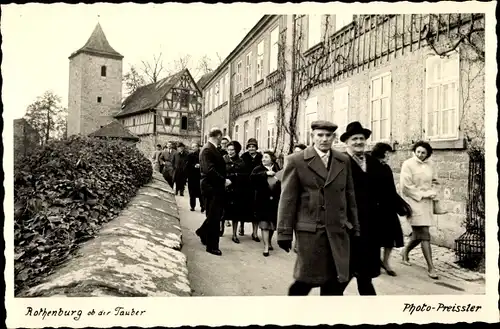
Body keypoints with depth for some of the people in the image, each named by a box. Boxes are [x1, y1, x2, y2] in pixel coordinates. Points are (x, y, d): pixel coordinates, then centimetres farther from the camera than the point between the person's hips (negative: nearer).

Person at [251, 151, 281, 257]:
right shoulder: (259, 169, -1)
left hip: (275, 201, 2)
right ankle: (266, 246, 4)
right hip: (263, 201, -2)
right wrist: (266, 173, -25)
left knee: (273, 223, 13)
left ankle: (269, 241, 35)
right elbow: (252, 177, -20)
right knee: (264, 224, -4)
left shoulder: (277, 170, 3)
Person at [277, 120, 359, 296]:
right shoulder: (296, 161, -3)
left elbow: (350, 196, 14)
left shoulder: (344, 161, 10)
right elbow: (288, 199, -5)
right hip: (310, 230, -3)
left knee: (336, 284, 7)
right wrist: (285, 233, -7)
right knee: (307, 279, 6)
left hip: (338, 230, 4)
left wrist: (354, 227, 14)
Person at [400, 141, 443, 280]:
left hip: (427, 203, 6)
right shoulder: (408, 164, -9)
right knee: (424, 234, -8)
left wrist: (432, 193, 0)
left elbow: (434, 181, 19)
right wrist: (422, 194, -13)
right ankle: (430, 267, -1)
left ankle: (405, 251, 40)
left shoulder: (430, 164, 8)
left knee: (419, 234, 15)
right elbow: (405, 186, -14)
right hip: (414, 202, -6)